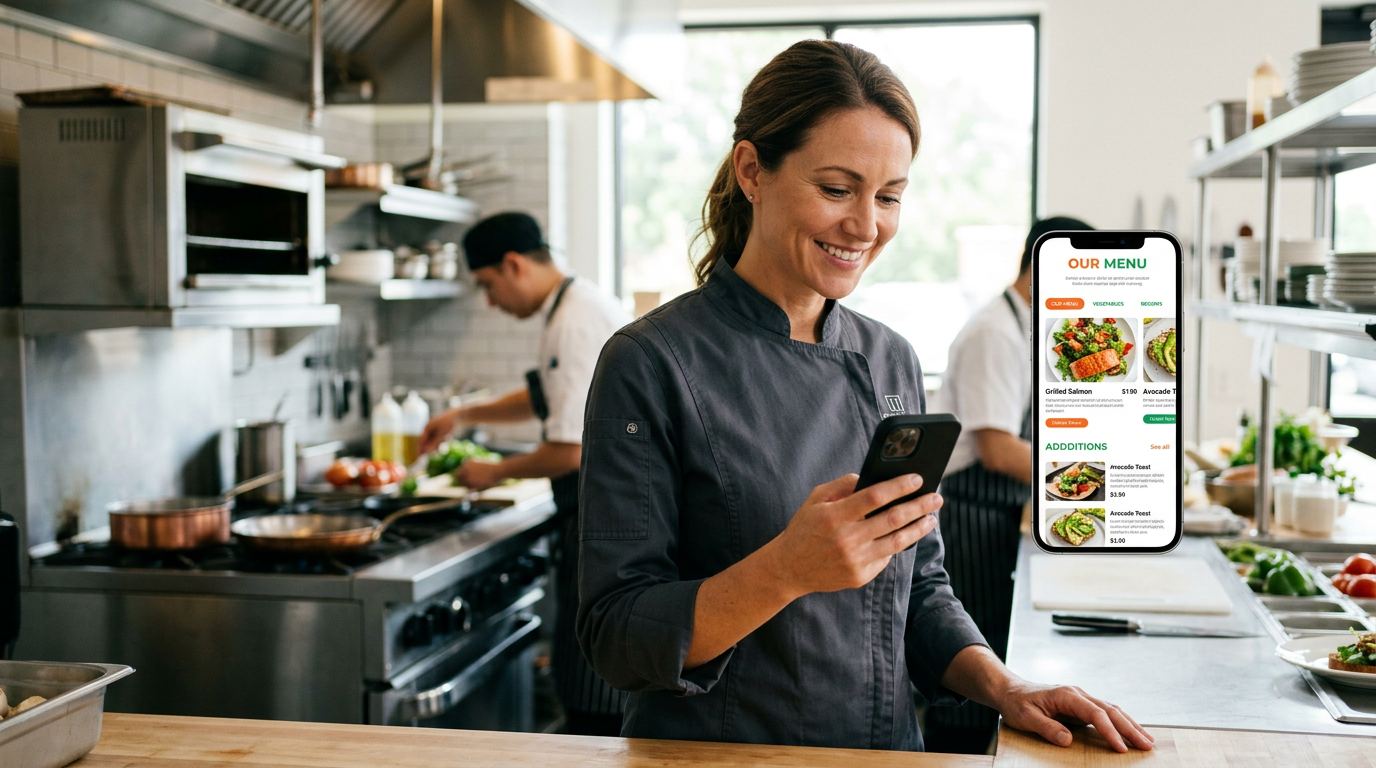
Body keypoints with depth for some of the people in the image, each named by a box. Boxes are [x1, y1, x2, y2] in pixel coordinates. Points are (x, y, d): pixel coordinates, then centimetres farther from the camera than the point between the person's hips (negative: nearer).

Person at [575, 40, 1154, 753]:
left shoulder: (893, 362, 5)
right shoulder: (651, 364, -13)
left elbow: (919, 587, 12)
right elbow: (616, 638, -14)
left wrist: (1002, 686, -4)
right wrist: (785, 569, -26)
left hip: (888, 749, 5)